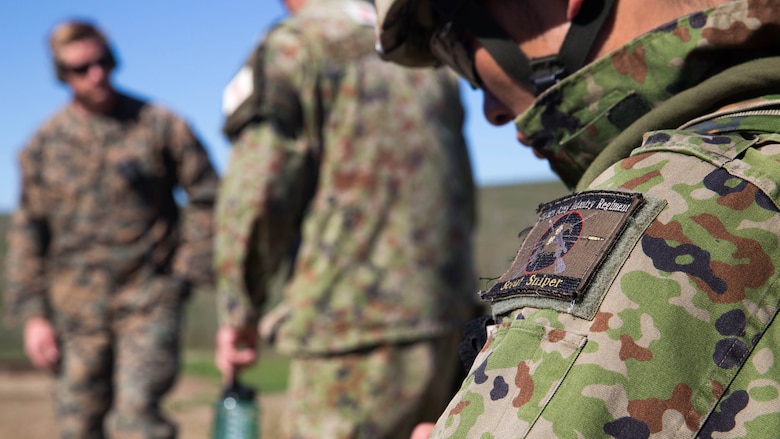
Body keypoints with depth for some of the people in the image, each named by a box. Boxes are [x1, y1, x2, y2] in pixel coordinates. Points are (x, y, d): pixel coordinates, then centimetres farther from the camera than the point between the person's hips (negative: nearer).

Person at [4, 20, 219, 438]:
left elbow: (208, 199, 4)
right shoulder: (44, 144, 5)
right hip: (76, 305, 3)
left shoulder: (159, 125, -1)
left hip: (149, 298, -3)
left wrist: (188, 272, -4)